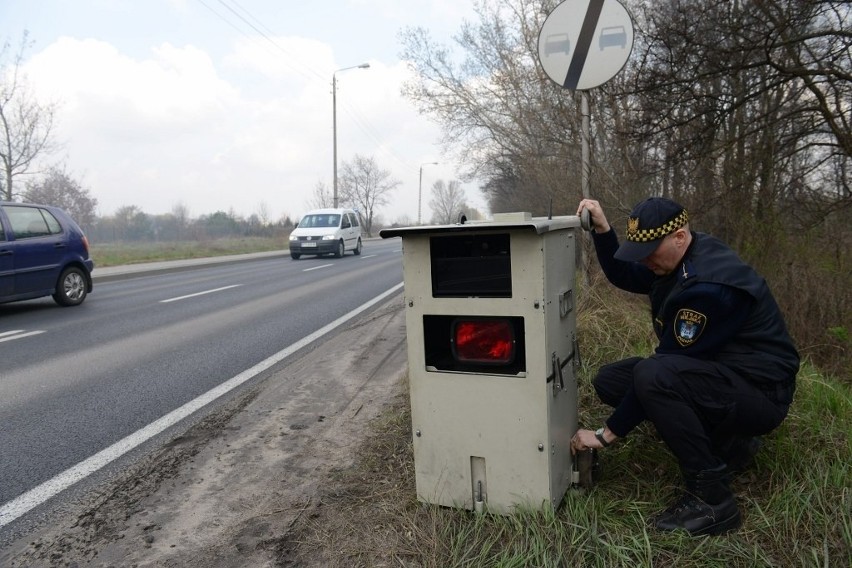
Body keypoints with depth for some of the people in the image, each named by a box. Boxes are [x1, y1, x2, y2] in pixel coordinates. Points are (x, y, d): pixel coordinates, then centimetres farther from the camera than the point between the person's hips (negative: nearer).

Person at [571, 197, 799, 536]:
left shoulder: (708, 285, -29)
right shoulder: (678, 259, -1)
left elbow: (665, 362, -26)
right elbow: (623, 276, 14)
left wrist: (606, 435, -19)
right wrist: (601, 229, -4)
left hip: (759, 390, -10)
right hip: (716, 371, 10)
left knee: (652, 377, -36)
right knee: (609, 380, 2)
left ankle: (711, 499, -18)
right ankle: (726, 443, 7)